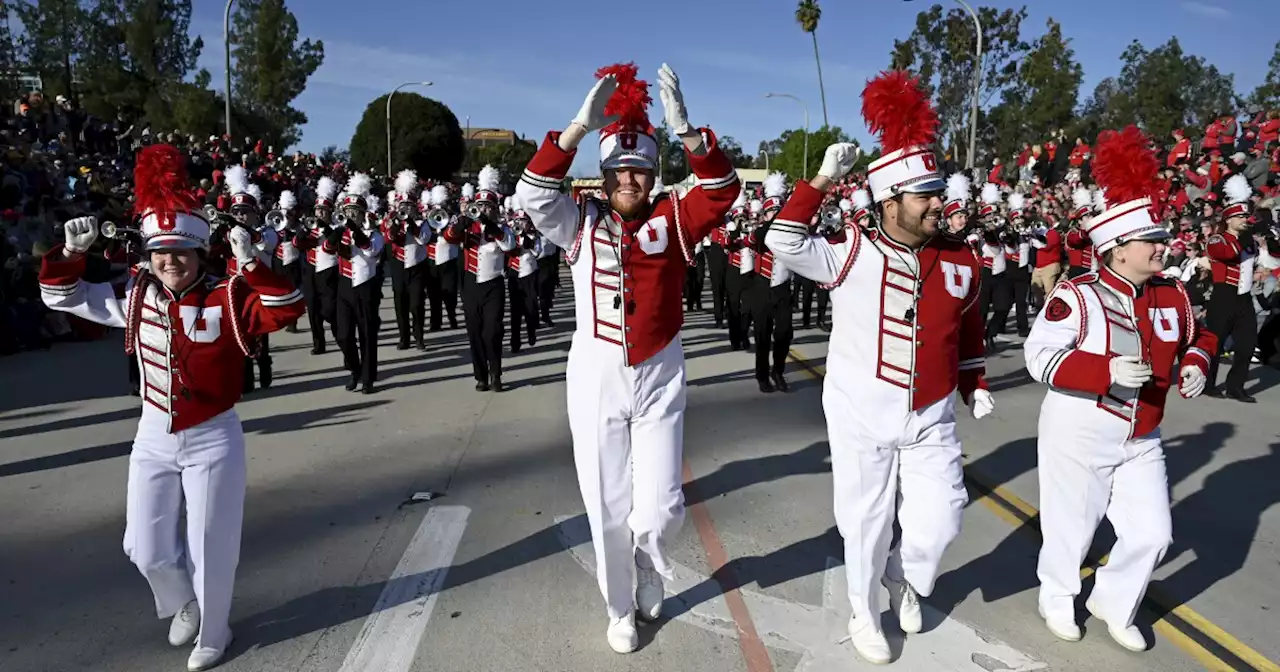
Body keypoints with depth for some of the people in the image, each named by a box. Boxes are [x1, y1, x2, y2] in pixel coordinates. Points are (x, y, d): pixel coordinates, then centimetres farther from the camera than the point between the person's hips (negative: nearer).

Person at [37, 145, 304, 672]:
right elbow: (61, 295, 8)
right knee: (145, 547, 13)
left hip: (212, 441, -4)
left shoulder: (227, 301, -15)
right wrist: (73, 250, -9)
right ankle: (184, 603, 44)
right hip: (153, 438, 4)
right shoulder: (136, 298, -1)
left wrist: (250, 261, -40)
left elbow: (286, 308, -30)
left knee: (210, 549, 9)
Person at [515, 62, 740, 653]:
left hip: (658, 379, 0)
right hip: (595, 379, 0)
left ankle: (649, 570, 37)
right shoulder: (581, 224, 0)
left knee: (659, 509, 1)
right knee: (608, 506, 9)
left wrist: (686, 130, -28)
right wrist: (580, 126, -25)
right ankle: (621, 610, 31)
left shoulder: (672, 221, -1)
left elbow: (723, 190, -14)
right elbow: (533, 193, -15)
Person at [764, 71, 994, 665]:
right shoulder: (851, 254, -13)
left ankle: (903, 578, 39)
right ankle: (865, 615, 33)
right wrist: (822, 180, -27)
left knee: (939, 520, 6)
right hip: (862, 416, -3)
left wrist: (975, 386, 16)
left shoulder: (960, 259, 1)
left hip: (931, 418, 4)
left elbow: (968, 327, 15)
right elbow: (785, 244, -25)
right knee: (867, 524, 10)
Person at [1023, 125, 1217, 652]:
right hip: (1079, 437, -6)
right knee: (1072, 527, 10)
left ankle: (1113, 603, 34)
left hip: (1141, 441, 6)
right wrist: (1108, 371, -33)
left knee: (1152, 533, 9)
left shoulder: (1173, 297, 2)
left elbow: (1199, 338, 19)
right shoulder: (1076, 296, -18)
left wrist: (1194, 365, -4)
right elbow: (1040, 354, -23)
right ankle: (1057, 598, 37)